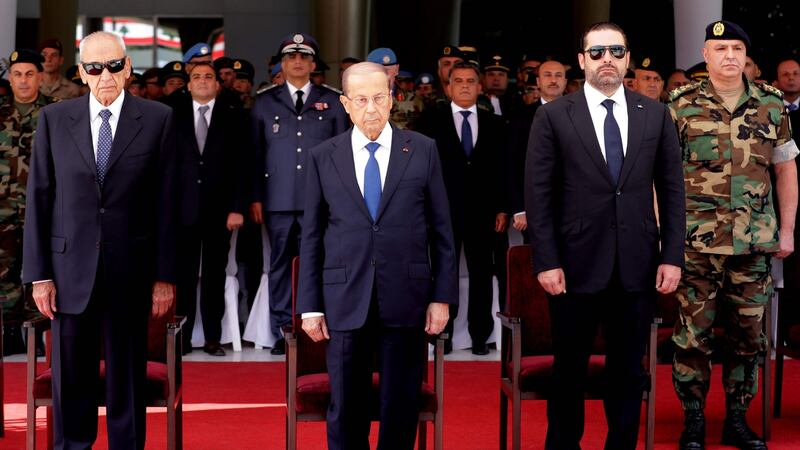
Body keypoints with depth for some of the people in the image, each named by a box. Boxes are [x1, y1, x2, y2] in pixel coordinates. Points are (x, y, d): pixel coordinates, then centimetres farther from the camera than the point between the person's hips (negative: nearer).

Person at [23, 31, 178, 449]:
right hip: (70, 269, 1)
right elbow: (38, 198, 3)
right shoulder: (53, 119, 3)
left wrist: (165, 274, -3)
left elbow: (166, 201, -1)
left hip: (131, 269, -1)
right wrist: (39, 274, -1)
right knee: (71, 379, 8)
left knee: (127, 376, 8)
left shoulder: (157, 119, 0)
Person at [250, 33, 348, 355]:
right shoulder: (265, 102, 11)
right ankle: (282, 331, 9)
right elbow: (255, 153, 9)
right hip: (278, 198, 1)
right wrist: (255, 198, 3)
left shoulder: (331, 101, 11)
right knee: (281, 263, 3)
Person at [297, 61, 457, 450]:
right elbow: (311, 236, 6)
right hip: (345, 301, 0)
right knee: (346, 408, 7)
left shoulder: (423, 150, 4)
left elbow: (441, 229, 4)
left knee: (402, 408, 6)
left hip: (406, 299, 0)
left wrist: (442, 296, -1)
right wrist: (309, 305, 2)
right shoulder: (322, 157, 5)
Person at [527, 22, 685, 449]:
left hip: (638, 266, 2)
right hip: (577, 264, -2)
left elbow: (672, 189, 7)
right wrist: (546, 262, -10)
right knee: (569, 369, 10)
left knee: (629, 370, 11)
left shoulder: (655, 114, 6)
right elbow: (538, 194, -4)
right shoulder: (553, 116, -1)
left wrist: (672, 255, 0)